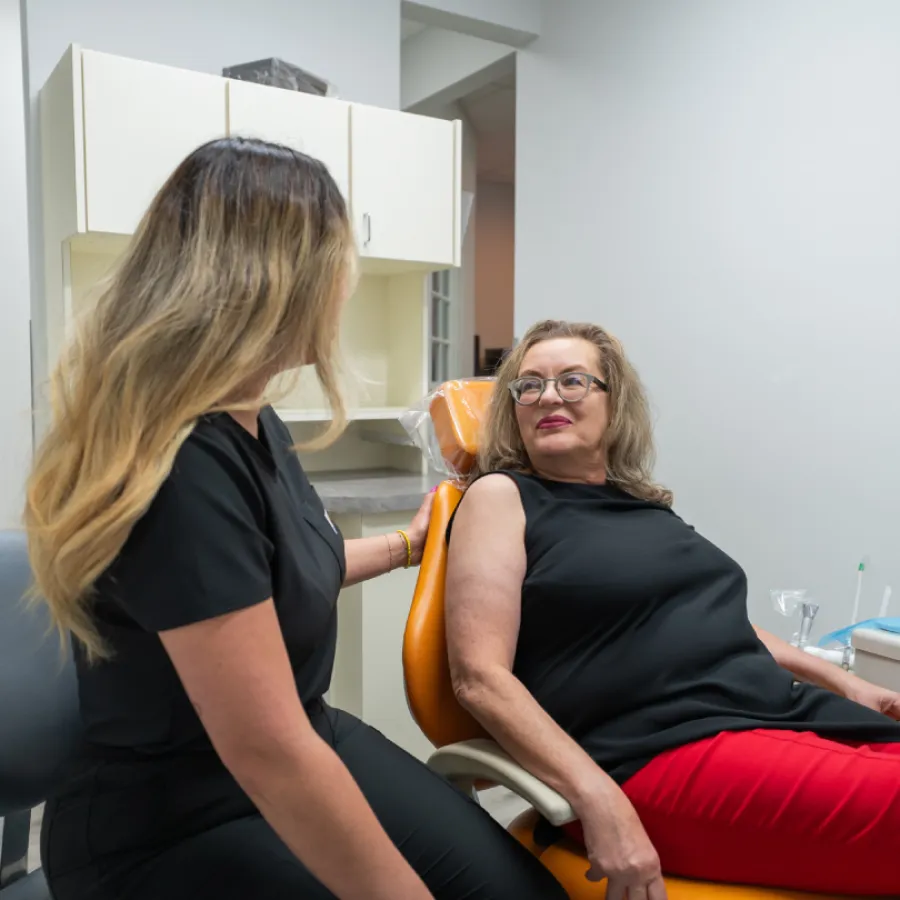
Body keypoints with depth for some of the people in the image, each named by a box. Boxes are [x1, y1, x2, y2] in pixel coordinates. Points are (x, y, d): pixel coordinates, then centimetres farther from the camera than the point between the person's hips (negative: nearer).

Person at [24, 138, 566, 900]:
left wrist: (405, 544, 31)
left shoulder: (247, 420, 1)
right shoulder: (180, 467, -30)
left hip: (297, 744, 8)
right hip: (171, 829, -8)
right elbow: (268, 754, -29)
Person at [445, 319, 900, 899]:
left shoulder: (647, 504, 17)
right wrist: (601, 804, -20)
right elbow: (481, 676, -10)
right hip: (664, 754, -7)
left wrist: (841, 681, 22)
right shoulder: (502, 496, -1)